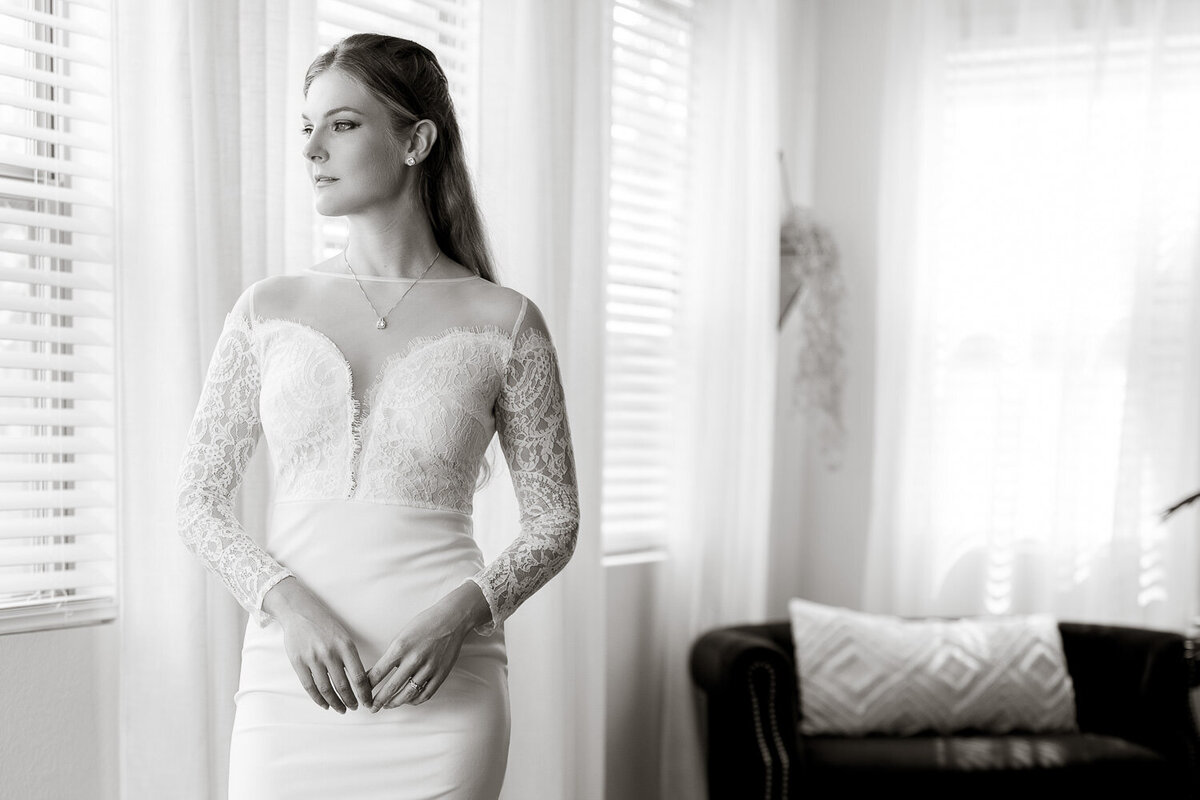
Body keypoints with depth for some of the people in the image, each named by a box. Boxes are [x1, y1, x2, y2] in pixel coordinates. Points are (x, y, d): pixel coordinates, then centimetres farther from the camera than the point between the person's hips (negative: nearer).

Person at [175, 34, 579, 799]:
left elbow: (555, 521, 3)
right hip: (291, 678, 2)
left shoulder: (505, 322, -1)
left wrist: (462, 612, -13)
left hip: (439, 688, -1)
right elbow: (200, 500, 5)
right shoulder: (268, 310, 4)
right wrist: (290, 603, -11)